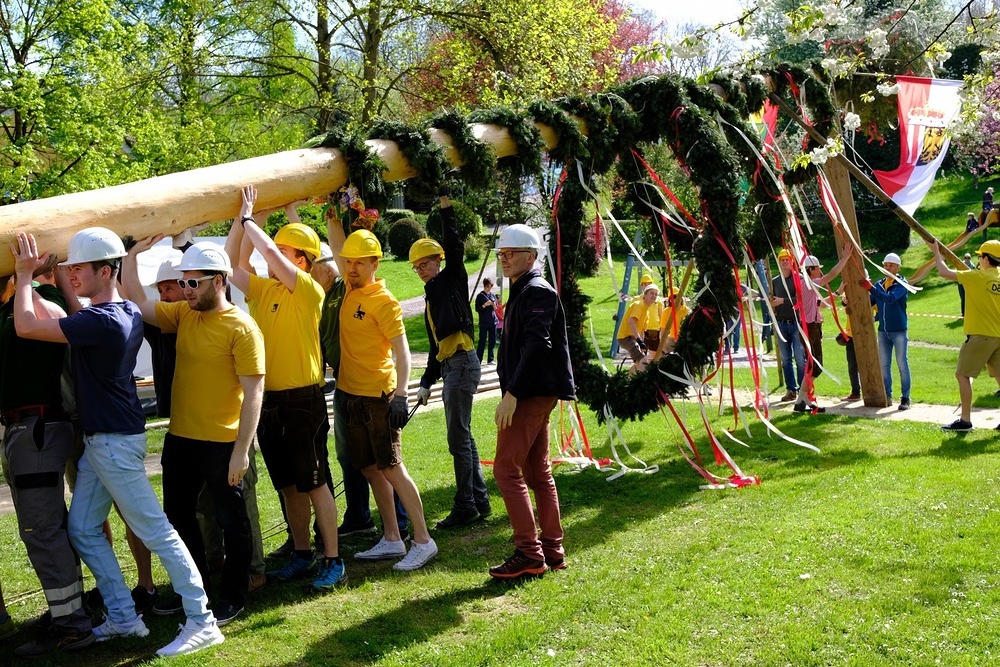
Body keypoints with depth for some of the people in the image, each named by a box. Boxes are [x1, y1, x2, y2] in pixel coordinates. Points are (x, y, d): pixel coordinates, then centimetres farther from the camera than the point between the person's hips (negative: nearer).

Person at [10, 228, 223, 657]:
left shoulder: (103, 320, -21)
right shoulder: (128, 314, 7)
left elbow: (25, 327, -19)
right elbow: (82, 320, 29)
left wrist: (24, 275, -5)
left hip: (115, 441, -10)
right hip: (100, 439, 10)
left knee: (155, 531, -6)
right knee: (83, 530, 15)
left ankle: (202, 622, -2)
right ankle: (123, 618, 21)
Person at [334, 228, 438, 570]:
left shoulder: (383, 301, -14)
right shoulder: (353, 289, 8)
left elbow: (402, 352, -17)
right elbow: (337, 248, 26)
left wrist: (400, 395, -25)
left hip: (379, 396, -8)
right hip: (353, 394, 8)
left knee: (391, 468, -8)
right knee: (371, 468, 10)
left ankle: (423, 540, -3)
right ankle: (391, 539, 18)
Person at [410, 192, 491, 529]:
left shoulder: (452, 280, 1)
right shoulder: (432, 297, 22)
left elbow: (455, 247, -16)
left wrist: (446, 208, -14)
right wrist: (427, 382, 23)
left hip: (462, 362, -10)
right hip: (449, 366, 10)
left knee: (459, 438, -7)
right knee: (463, 437, 13)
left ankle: (466, 506, -1)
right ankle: (479, 500, 21)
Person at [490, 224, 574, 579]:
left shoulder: (537, 291, -12)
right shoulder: (521, 291, 19)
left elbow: (537, 346, -23)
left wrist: (512, 393, -25)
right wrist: (512, 391, 19)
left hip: (532, 394, -11)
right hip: (531, 394, 11)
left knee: (506, 469, -11)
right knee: (538, 472, 12)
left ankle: (529, 553, -10)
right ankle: (551, 550, 18)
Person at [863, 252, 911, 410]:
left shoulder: (901, 284, -7)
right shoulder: (879, 284, 10)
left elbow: (891, 298, -25)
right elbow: (869, 302, 9)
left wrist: (871, 288, -32)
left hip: (898, 330, -6)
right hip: (883, 330, 6)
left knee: (902, 364, -2)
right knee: (884, 364, 8)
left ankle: (905, 398, 2)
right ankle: (887, 396, 15)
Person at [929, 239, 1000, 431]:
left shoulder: (977, 277, -11)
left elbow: (944, 272, -7)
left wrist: (936, 251, 7)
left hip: (980, 335, -7)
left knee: (962, 374, 0)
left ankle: (965, 420, -2)